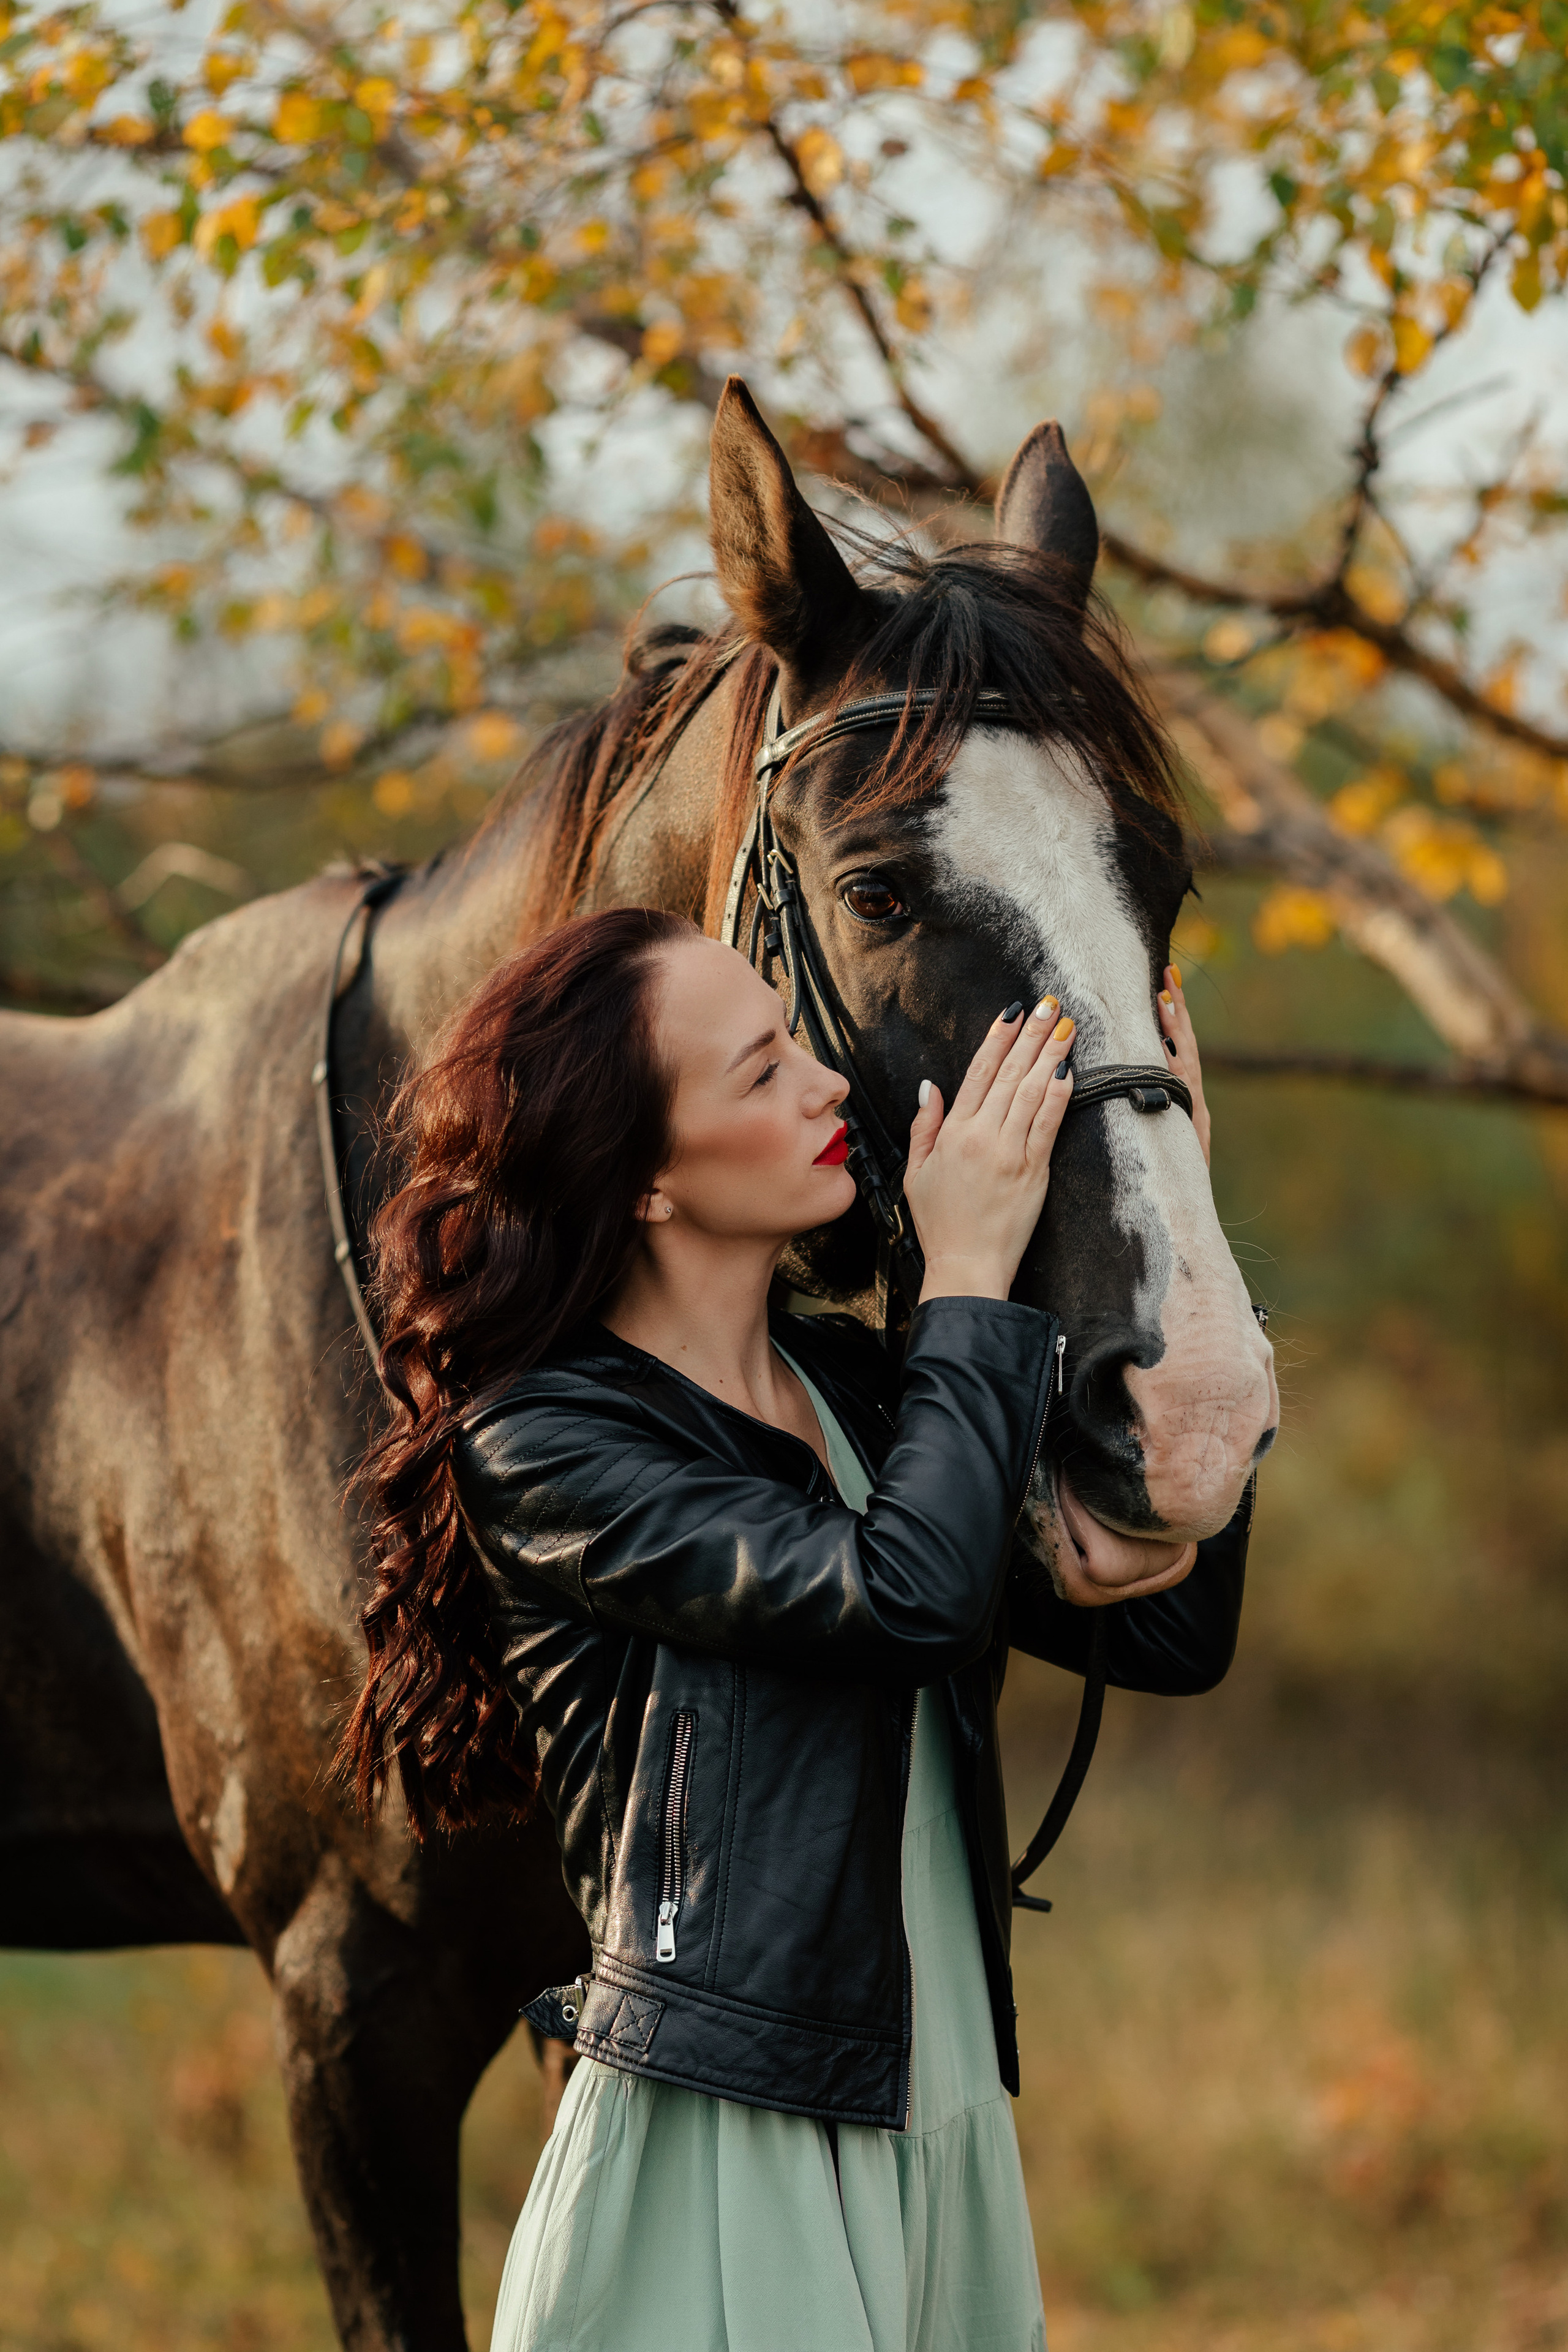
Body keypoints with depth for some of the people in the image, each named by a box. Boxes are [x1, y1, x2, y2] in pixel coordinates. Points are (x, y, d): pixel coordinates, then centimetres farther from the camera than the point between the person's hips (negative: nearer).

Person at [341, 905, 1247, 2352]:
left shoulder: (855, 1388, 9)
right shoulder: (538, 1446, -12)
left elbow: (1172, 1631, 4)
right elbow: (905, 1593, -26)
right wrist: (972, 1279, -13)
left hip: (951, 2145, 7)